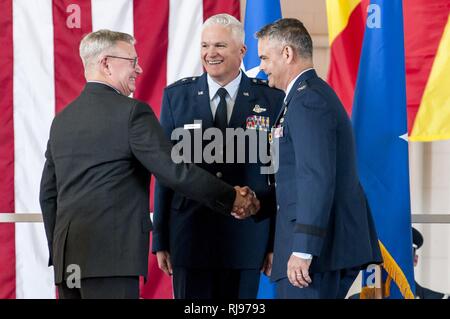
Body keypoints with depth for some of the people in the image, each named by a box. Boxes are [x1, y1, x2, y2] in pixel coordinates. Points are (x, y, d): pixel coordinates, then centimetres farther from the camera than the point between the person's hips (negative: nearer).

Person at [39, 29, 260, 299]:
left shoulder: (62, 119, 16)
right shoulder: (131, 112, -6)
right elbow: (175, 171, -11)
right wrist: (232, 199, -1)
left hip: (66, 257, 7)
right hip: (111, 257, -7)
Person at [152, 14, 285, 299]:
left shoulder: (271, 99, 2)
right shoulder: (177, 96, 5)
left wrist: (276, 242, 0)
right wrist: (160, 240, 3)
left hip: (247, 237, 0)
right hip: (190, 234, 0)